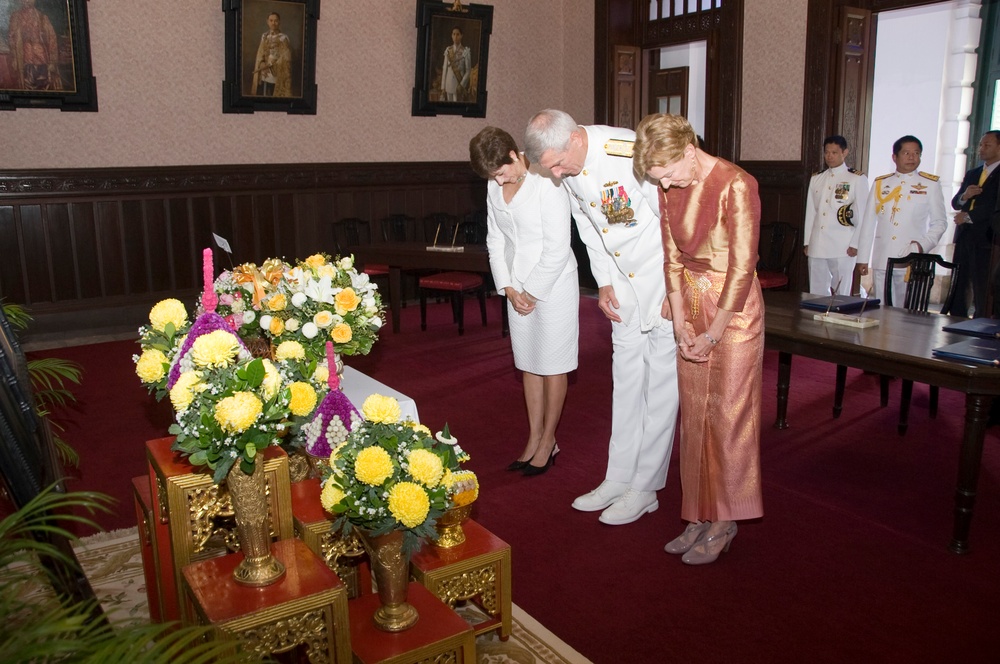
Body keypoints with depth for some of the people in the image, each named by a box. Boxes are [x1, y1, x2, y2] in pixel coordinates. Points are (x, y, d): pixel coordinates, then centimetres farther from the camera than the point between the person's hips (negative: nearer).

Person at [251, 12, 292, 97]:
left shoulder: (283, 38, -3)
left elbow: (285, 57, -8)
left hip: (277, 75, -4)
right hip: (264, 74, 4)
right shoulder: (264, 36, 12)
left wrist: (269, 65, -12)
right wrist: (262, 64, -11)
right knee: (262, 94, 2)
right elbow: (260, 54, 10)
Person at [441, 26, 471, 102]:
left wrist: (462, 84, -14)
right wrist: (443, 86, 6)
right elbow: (444, 69, 10)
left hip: (459, 84, -4)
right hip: (449, 83, 4)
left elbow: (468, 71, -5)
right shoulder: (448, 50, 7)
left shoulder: (465, 51, -6)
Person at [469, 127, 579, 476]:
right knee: (529, 364, 12)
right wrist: (509, 289, 0)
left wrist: (533, 292, -12)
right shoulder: (495, 188, 5)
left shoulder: (546, 183, -16)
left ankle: (548, 440, 17)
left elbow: (557, 248, -17)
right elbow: (495, 241, 9)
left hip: (553, 284, -7)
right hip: (518, 287, 7)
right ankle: (534, 438, 24)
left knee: (551, 364, 3)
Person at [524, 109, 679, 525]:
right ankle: (619, 479, 24)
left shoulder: (630, 154, -25)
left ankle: (645, 489, 13)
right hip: (626, 285, 7)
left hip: (669, 281, -7)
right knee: (626, 382, 12)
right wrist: (604, 283, 7)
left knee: (660, 386, 1)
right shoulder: (567, 171, -2)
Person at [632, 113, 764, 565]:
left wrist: (714, 333, -15)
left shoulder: (735, 185, -18)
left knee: (727, 414, 2)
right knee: (694, 414, 10)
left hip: (732, 308, -6)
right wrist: (680, 322, -2)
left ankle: (723, 523, 17)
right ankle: (700, 516, 23)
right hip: (690, 304, 7)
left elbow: (743, 267, -18)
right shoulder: (669, 188, 2)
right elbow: (672, 257, 5)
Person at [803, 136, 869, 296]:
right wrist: (807, 242, 11)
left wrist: (855, 244, -8)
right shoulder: (816, 179, 14)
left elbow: (862, 215, -2)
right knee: (816, 292, 6)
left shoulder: (857, 179, 1)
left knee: (842, 293, -2)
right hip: (817, 246, 4)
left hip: (843, 247, -4)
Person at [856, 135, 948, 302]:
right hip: (882, 260, 2)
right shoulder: (880, 184, 10)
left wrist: (923, 245, -11)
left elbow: (939, 222, 7)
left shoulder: (930, 185, 4)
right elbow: (869, 223, 10)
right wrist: (863, 258, 8)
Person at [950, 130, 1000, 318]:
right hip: (964, 239, 6)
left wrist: (967, 216, -9)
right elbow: (955, 203, 16)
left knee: (982, 295, -6)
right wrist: (964, 196, -5)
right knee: (957, 291, 5)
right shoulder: (971, 174, 20)